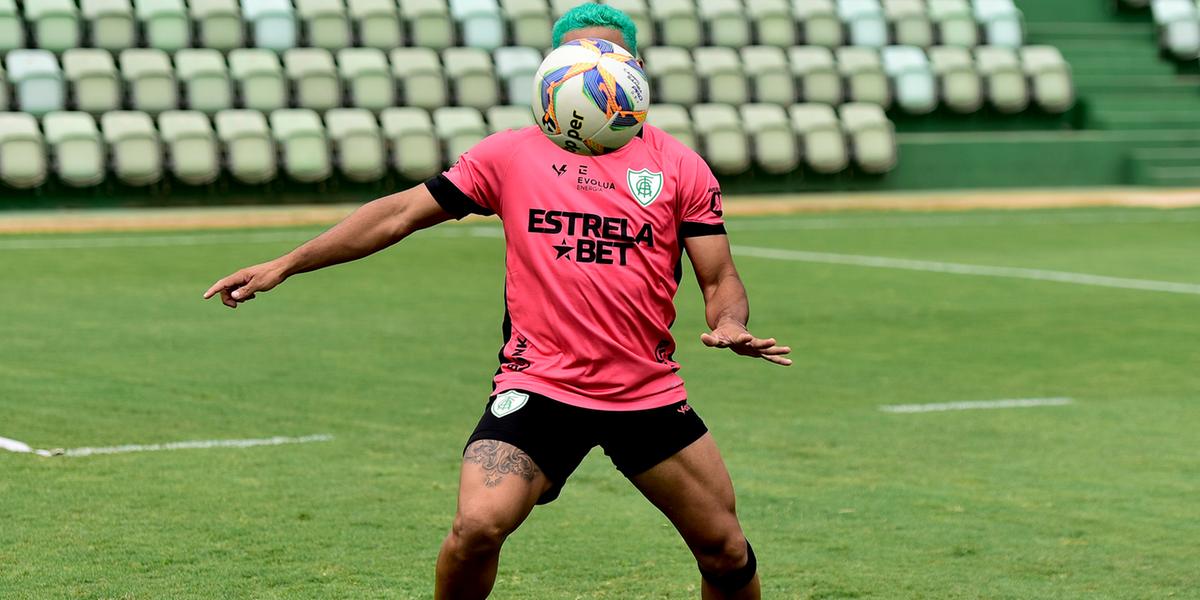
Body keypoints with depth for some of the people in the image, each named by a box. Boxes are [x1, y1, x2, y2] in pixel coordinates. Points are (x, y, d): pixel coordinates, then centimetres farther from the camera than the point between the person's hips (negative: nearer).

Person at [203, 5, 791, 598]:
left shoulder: (679, 166, 4)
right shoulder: (512, 154, 3)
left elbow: (720, 279, 6)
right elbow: (401, 213, 5)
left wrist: (729, 324, -18)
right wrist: (285, 265, 1)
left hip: (649, 392, 2)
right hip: (537, 387, -1)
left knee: (726, 550, 4)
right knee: (477, 526, -22)